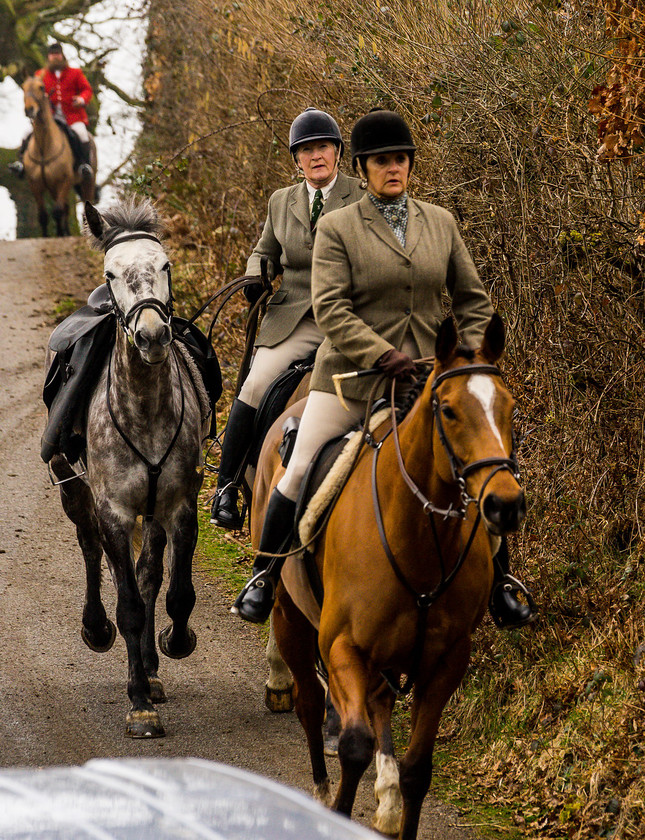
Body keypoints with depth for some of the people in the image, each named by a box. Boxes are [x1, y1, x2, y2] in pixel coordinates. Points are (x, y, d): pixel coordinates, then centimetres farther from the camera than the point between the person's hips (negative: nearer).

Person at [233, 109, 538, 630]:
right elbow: (330, 309, -12)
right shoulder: (337, 229, -2)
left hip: (426, 377, 3)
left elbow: (473, 299, 12)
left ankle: (497, 583, 16)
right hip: (353, 374, -3)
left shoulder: (441, 223, 9)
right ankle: (265, 577, 7)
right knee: (300, 472, -9)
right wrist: (382, 355, -24)